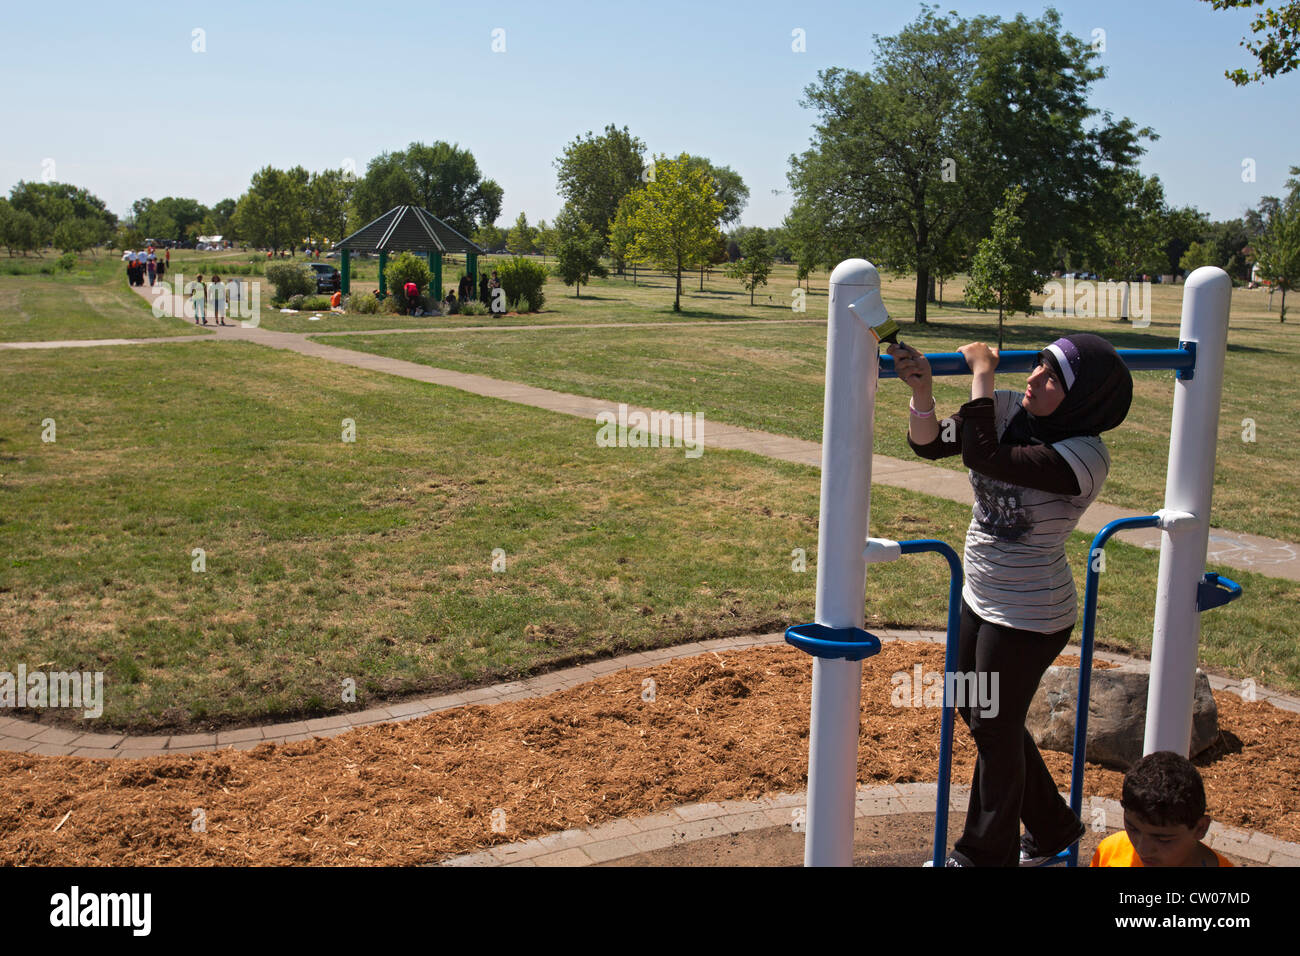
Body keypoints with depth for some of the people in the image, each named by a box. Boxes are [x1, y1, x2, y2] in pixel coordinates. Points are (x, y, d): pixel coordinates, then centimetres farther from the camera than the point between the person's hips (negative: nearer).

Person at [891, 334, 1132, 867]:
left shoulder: (1085, 456, -27)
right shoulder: (1010, 411, -6)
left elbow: (984, 457, -37)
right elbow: (930, 443, -7)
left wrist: (981, 372, -28)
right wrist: (921, 389, -25)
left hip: (1029, 617, -8)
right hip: (981, 598, 8)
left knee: (994, 729, 9)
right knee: (978, 715, 22)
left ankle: (985, 854, 33)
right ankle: (1052, 827, 44)